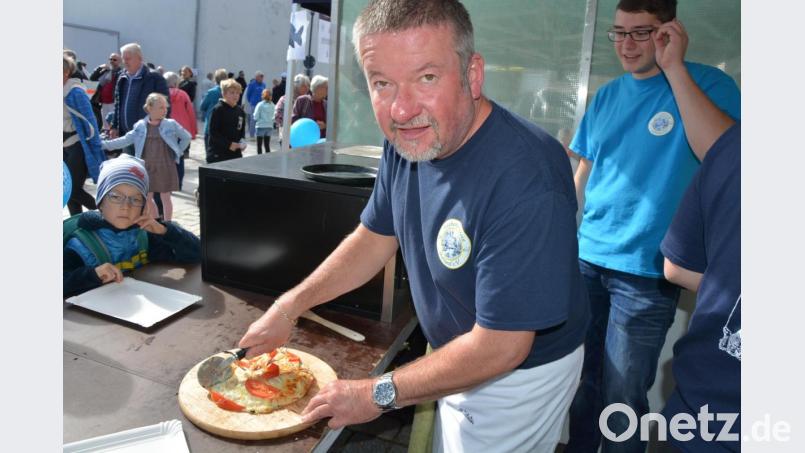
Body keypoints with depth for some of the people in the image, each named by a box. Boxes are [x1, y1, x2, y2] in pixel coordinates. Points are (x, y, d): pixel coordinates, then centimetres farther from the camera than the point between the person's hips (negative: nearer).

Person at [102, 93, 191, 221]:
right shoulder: (140, 126, 2)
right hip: (146, 168, 3)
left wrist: (178, 153, 3)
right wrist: (104, 144, -4)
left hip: (165, 167, -3)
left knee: (165, 197, 4)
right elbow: (125, 140, 2)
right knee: (148, 198, 10)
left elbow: (186, 137, 7)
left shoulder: (171, 124, -3)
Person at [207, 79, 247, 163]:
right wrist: (228, 144, -19)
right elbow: (213, 132, -13)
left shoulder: (240, 111, 9)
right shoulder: (218, 110, -9)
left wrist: (242, 142, 0)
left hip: (235, 154, 6)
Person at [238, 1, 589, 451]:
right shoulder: (410, 140, -11)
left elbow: (499, 348, -30)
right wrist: (290, 305, 0)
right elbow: (376, 237, 4)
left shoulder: (523, 180, -36)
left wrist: (380, 394, -18)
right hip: (462, 357, 7)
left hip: (522, 375, -6)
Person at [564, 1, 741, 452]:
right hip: (587, 258, 5)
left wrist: (674, 68, -20)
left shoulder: (709, 83, -5)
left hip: (647, 270, -4)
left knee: (622, 397, 5)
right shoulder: (607, 95, 9)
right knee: (581, 377, 19)